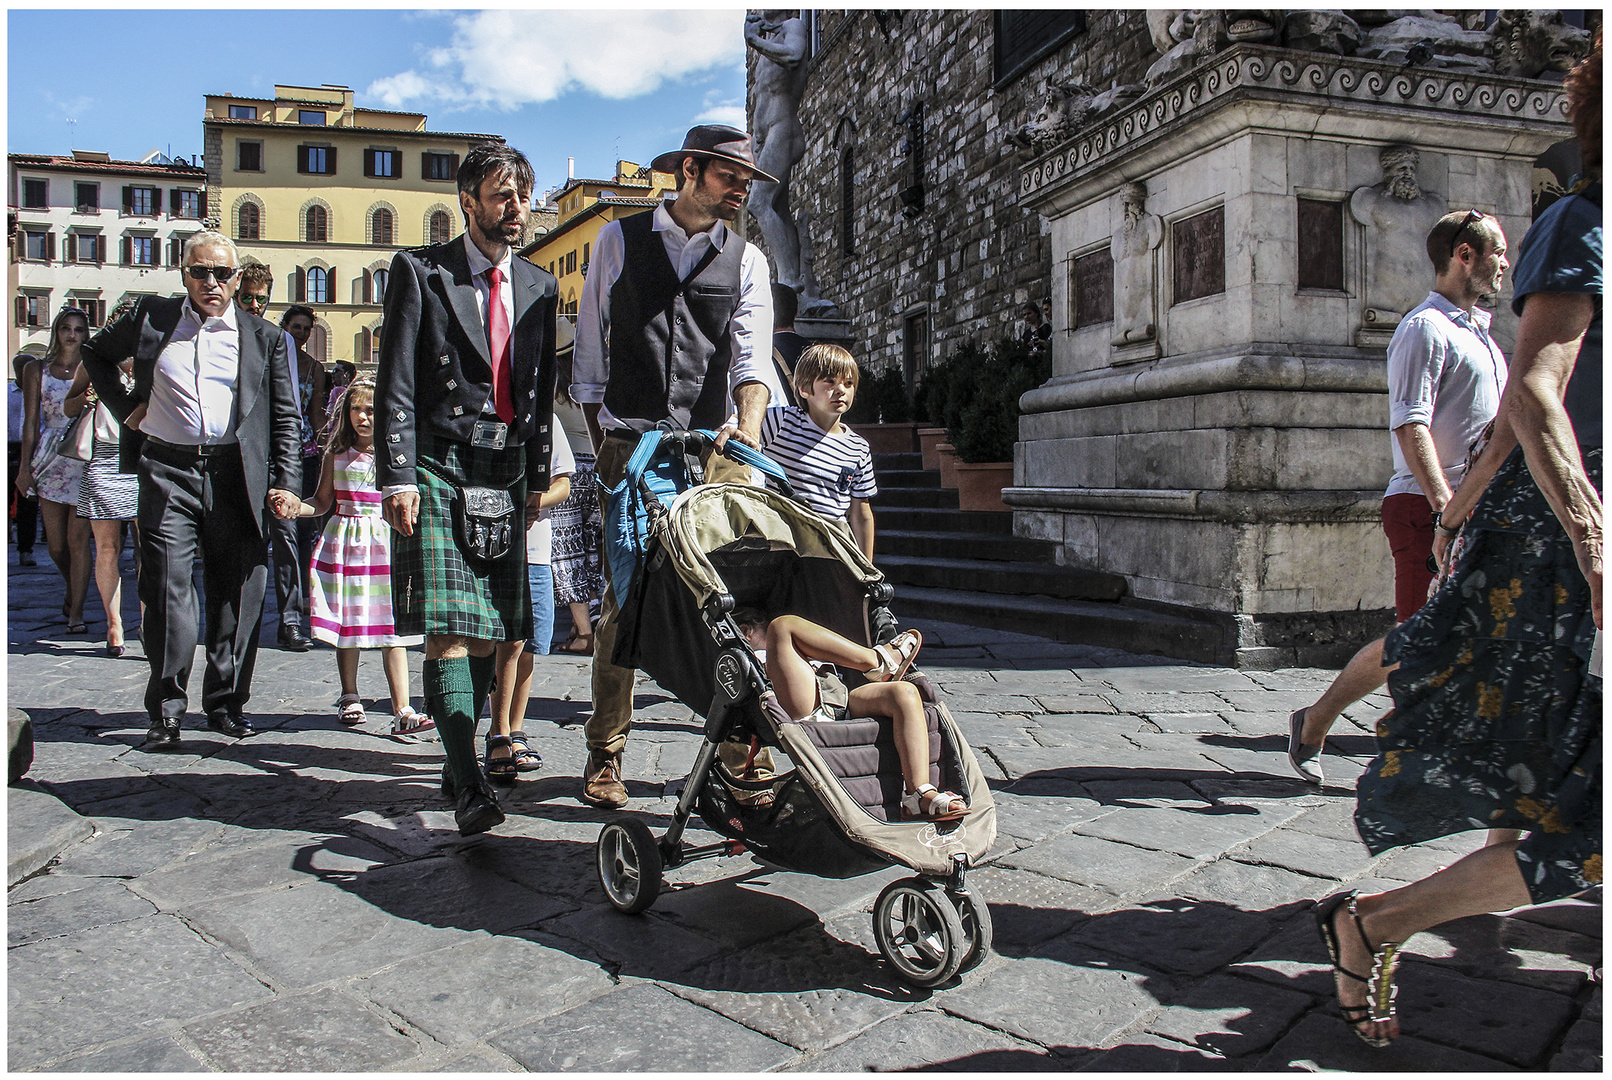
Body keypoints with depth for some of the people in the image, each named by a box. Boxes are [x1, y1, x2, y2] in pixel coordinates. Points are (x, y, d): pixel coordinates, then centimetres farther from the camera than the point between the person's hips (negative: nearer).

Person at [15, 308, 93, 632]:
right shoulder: (37, 370, 9)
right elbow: (31, 422, 8)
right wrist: (25, 466, 3)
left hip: (85, 458, -2)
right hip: (50, 460, 2)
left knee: (78, 539, -6)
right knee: (56, 545, 5)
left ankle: (76, 611, 0)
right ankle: (72, 590, 32)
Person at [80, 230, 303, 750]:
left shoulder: (264, 336, 9)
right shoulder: (150, 316, 11)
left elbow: (285, 418, 8)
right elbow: (96, 353, 27)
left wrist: (285, 483, -1)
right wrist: (124, 406, 13)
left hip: (237, 475, 0)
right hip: (167, 472, 0)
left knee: (238, 590, 3)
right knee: (167, 588, -1)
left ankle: (227, 702, 17)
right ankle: (166, 711, 9)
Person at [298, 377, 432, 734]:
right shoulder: (336, 454, 7)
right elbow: (322, 501, 12)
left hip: (387, 543, -2)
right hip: (345, 542, 2)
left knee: (391, 629, -7)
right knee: (347, 625, 9)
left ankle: (402, 711, -11)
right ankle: (350, 699, 27)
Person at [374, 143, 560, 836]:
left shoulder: (539, 287, 16)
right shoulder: (420, 272, 4)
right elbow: (395, 385, -2)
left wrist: (538, 479, 13)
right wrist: (397, 477, -10)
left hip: (505, 478, 5)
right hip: (438, 472, -4)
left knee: (494, 631, 5)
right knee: (448, 630, -12)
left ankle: (459, 758, 22)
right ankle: (469, 788, -12)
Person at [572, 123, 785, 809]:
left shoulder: (746, 259, 14)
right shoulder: (619, 240, 13)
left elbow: (753, 353, -1)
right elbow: (591, 349, 14)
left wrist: (748, 424, -20)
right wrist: (603, 438, 6)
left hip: (715, 447, 1)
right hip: (631, 445, -1)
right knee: (623, 597, -3)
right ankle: (605, 753, 7)